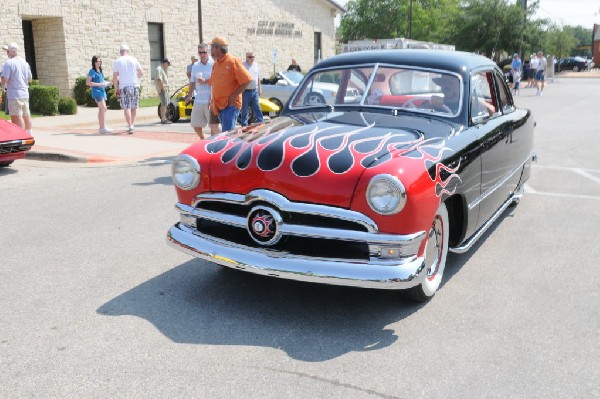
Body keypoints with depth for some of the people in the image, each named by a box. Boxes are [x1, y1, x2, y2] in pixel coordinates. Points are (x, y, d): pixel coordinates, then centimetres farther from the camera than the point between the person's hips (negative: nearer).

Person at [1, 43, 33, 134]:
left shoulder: (8, 63, -12)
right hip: (25, 93, 7)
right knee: (26, 115, 15)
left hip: (14, 94, -7)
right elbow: (30, 79, 16)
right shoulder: (25, 63, 10)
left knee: (17, 117, -7)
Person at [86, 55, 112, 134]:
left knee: (101, 110, 10)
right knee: (103, 109, -15)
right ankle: (103, 128, -16)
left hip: (102, 91, 9)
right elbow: (88, 82, -15)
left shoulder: (100, 71, 16)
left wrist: (106, 83, 9)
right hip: (97, 92, -9)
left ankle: (101, 127, 15)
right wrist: (99, 84, -19)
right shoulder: (92, 71, -8)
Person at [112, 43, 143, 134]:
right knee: (134, 107, 14)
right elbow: (141, 73, 7)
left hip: (124, 87, -2)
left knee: (126, 107, -3)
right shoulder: (134, 60, 3)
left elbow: (115, 77, -2)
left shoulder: (117, 62, -1)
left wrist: (116, 89, 7)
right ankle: (132, 124, 22)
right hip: (135, 85, 2)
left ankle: (130, 126, -14)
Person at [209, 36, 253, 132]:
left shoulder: (233, 61, -8)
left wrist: (234, 96, -16)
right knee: (226, 132, 13)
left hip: (230, 104, -7)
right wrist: (213, 99, 13)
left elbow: (247, 80, -12)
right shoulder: (215, 64, 15)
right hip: (219, 105, 8)